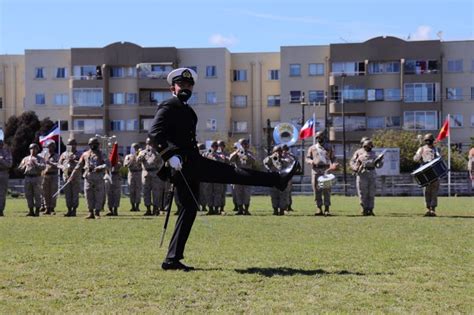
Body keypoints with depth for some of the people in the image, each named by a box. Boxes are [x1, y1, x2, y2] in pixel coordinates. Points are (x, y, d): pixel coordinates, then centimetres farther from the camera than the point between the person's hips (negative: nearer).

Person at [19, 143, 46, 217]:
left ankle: (37, 211, 0)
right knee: (28, 195, 3)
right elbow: (20, 168, 15)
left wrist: (35, 164, -16)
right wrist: (25, 165, -3)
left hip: (36, 178, -4)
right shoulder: (25, 159, 19)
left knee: (37, 195, -4)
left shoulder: (40, 159, 8)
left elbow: (43, 167, -9)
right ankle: (31, 211, 10)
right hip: (27, 177, 4)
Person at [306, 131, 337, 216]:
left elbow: (333, 158, 13)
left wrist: (333, 164, -8)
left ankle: (327, 209, -7)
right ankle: (319, 208, 4)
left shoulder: (329, 147, 15)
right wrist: (311, 161, -8)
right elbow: (307, 158, 15)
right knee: (317, 190, -1)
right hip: (315, 170, 2)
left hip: (326, 169, -1)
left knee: (326, 190, -7)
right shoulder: (312, 148, 16)